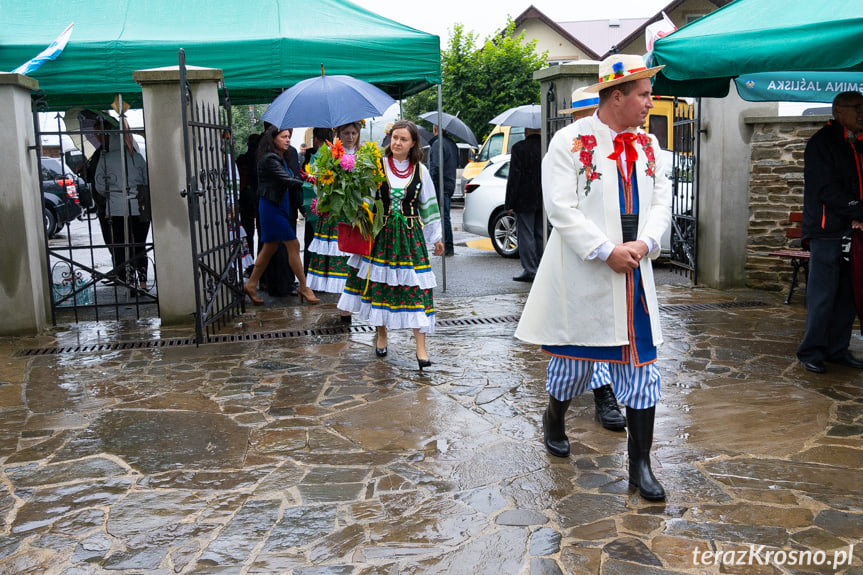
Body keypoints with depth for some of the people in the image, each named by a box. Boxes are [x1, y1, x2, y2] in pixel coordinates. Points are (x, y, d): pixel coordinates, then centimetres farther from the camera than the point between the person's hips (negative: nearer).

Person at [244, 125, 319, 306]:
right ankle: (303, 287, 0)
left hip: (281, 207, 9)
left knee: (270, 247, 13)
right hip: (271, 208, -9)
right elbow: (289, 181, -24)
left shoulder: (283, 159, 14)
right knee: (293, 244, -7)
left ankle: (251, 285, 22)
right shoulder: (270, 159, -15)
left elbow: (293, 179, 10)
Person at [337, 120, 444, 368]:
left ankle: (420, 347, -2)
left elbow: (429, 205, 12)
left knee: (414, 287, -5)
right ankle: (381, 336, 27)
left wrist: (436, 237, 16)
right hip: (381, 233, 0)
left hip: (410, 235, 0)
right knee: (379, 283, 6)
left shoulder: (420, 171, 5)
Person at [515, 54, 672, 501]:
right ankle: (554, 420, 42)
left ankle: (640, 465, 12)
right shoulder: (571, 141, -8)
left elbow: (661, 201, 11)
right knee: (575, 353, 11)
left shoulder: (647, 145, 11)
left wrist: (645, 243, -8)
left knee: (641, 364, 2)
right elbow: (561, 208, -14)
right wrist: (607, 251, -18)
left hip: (634, 275, 5)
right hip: (583, 275, -4)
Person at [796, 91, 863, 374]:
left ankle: (838, 349, 17)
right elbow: (828, 191, -14)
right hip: (826, 231, -7)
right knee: (822, 295, -4)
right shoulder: (822, 143, -6)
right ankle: (811, 352, 5)